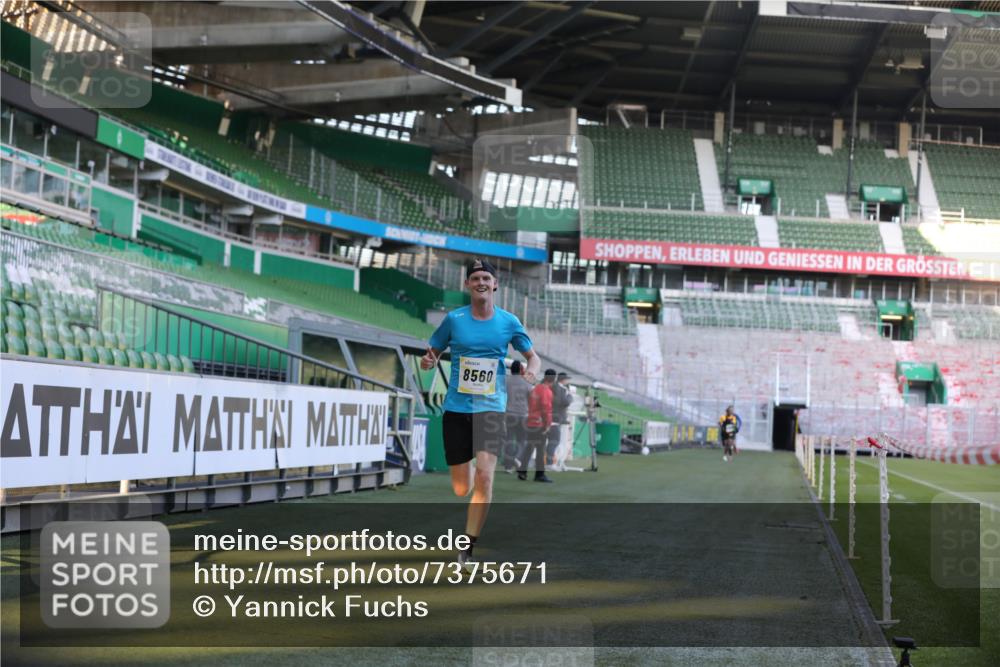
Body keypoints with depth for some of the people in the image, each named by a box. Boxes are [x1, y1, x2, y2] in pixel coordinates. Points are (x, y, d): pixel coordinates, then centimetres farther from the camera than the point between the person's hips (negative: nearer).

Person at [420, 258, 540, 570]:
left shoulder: (508, 322, 2)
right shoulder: (454, 319, 2)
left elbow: (533, 356, 13)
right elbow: (432, 353, 11)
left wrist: (532, 369, -10)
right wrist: (428, 361, -13)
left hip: (491, 407, -1)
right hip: (456, 407, 1)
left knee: (484, 476, -21)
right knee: (461, 489, 4)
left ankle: (467, 548, -11)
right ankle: (468, 473, 45)